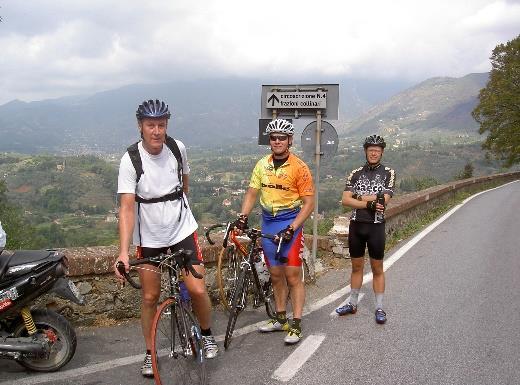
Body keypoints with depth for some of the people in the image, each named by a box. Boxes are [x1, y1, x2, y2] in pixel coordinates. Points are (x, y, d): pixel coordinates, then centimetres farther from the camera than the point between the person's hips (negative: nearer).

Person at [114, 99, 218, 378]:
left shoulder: (177, 148, -8)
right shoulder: (130, 160, -17)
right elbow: (127, 208, -22)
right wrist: (123, 252, -31)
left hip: (182, 231, 1)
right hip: (149, 237, -1)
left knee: (197, 290, -7)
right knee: (150, 297, 8)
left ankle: (206, 334, 22)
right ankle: (150, 352, 27)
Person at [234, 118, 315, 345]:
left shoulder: (299, 167, -10)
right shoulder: (262, 165, 5)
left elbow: (308, 203, -11)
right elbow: (252, 194, 7)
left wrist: (292, 228, -19)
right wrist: (242, 217, -7)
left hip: (290, 223, -5)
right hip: (268, 222, 5)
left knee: (293, 276, -4)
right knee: (276, 275, 13)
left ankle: (296, 325, 4)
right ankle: (280, 319, 26)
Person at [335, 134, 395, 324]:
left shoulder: (388, 173, -2)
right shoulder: (355, 173, 5)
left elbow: (383, 200, -15)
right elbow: (345, 200, -6)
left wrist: (359, 197, -9)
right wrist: (369, 203, -17)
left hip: (376, 226, -3)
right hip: (356, 225, 3)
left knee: (377, 269, 6)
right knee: (356, 266, 13)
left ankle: (379, 308, 16)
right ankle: (352, 303, 25)